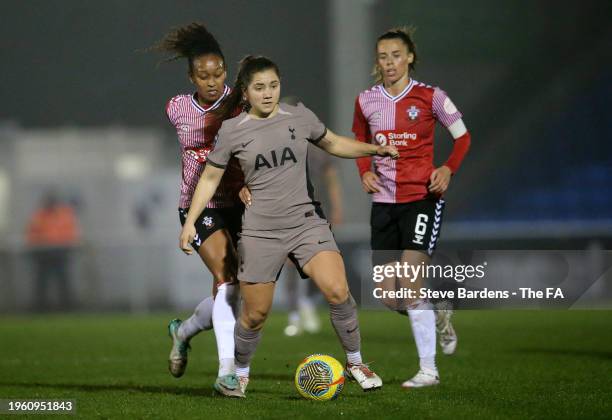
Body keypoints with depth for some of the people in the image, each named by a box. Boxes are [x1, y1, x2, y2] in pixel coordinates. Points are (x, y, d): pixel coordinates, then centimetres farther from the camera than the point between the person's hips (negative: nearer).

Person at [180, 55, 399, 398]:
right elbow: (210, 178, 7)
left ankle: (355, 362, 2)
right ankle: (241, 372, 29)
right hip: (260, 233, -1)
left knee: (337, 291, -18)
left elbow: (333, 143, 20)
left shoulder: (300, 117, 3)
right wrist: (190, 222, -1)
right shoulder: (232, 131, -2)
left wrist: (375, 149, 9)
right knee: (256, 314, 2)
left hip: (307, 223, 1)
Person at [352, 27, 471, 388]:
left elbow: (463, 136, 4)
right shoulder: (366, 101, 5)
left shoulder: (430, 97, -6)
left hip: (422, 197, -5)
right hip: (384, 200, 5)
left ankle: (429, 369, -7)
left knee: (411, 285, -16)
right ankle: (439, 316, 33)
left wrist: (449, 169, -13)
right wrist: (365, 171, 2)